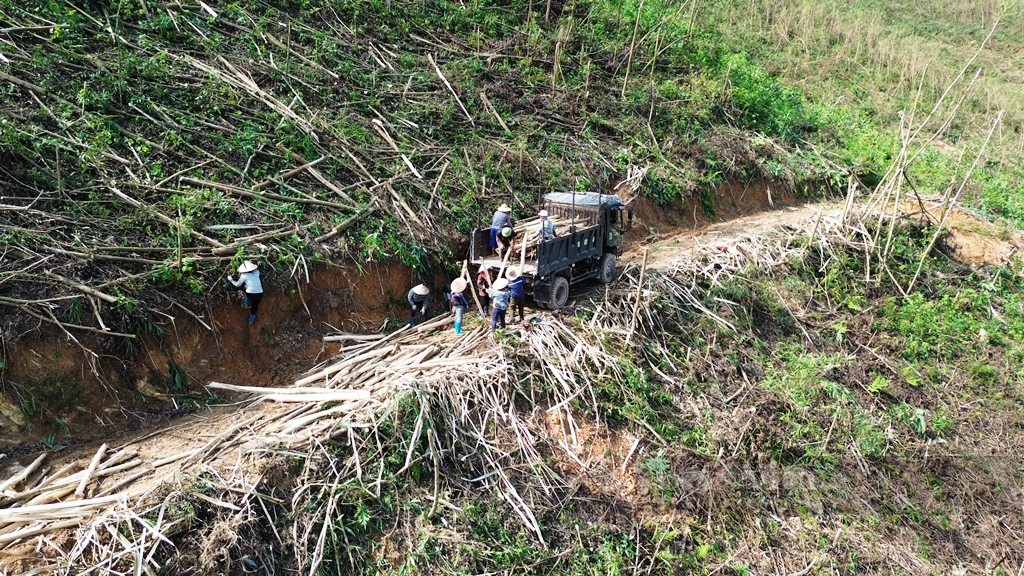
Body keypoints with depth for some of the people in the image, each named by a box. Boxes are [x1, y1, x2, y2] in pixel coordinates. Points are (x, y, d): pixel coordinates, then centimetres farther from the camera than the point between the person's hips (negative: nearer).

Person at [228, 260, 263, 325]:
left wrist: (231, 279, 23)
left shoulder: (244, 276, -4)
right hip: (259, 294, 2)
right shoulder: (257, 273, 5)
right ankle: (251, 320, 42)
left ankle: (246, 304, 46)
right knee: (254, 307, 25)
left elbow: (237, 284, 9)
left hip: (250, 294, -2)